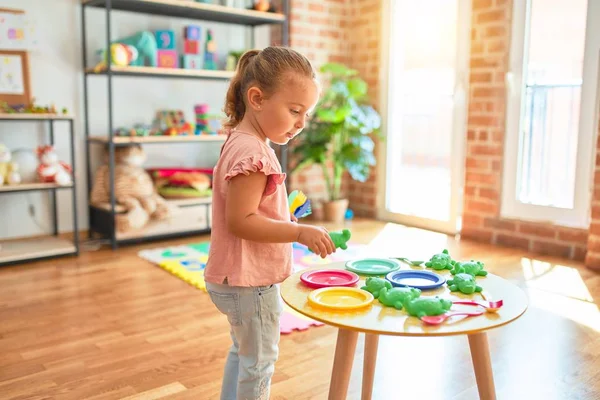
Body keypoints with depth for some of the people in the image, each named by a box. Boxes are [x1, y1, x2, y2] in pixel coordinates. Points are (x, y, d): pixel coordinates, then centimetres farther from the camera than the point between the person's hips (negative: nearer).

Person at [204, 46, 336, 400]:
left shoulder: (243, 144, 7)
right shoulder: (251, 152, -24)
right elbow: (240, 221, -27)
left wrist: (284, 218, 10)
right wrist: (300, 232, -28)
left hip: (237, 278, 10)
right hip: (251, 282, -10)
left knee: (243, 352, 26)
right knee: (259, 361, 8)